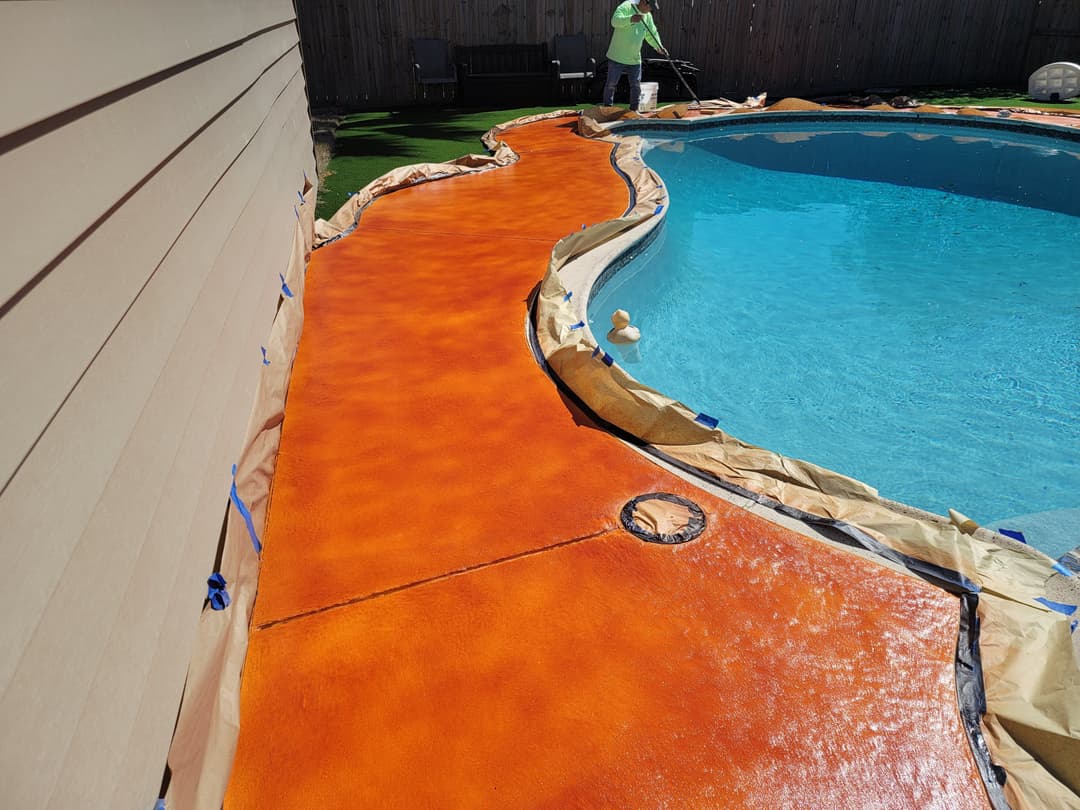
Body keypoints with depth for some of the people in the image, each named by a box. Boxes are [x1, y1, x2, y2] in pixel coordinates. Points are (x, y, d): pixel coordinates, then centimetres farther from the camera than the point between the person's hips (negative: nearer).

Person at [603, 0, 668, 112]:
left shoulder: (648, 16, 7)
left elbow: (652, 34, 16)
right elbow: (615, 21, -30)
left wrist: (659, 46, -2)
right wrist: (630, 19, -47)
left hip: (635, 58, 6)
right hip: (617, 56, -6)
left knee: (636, 85, 7)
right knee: (611, 84, 0)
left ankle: (634, 109, 18)